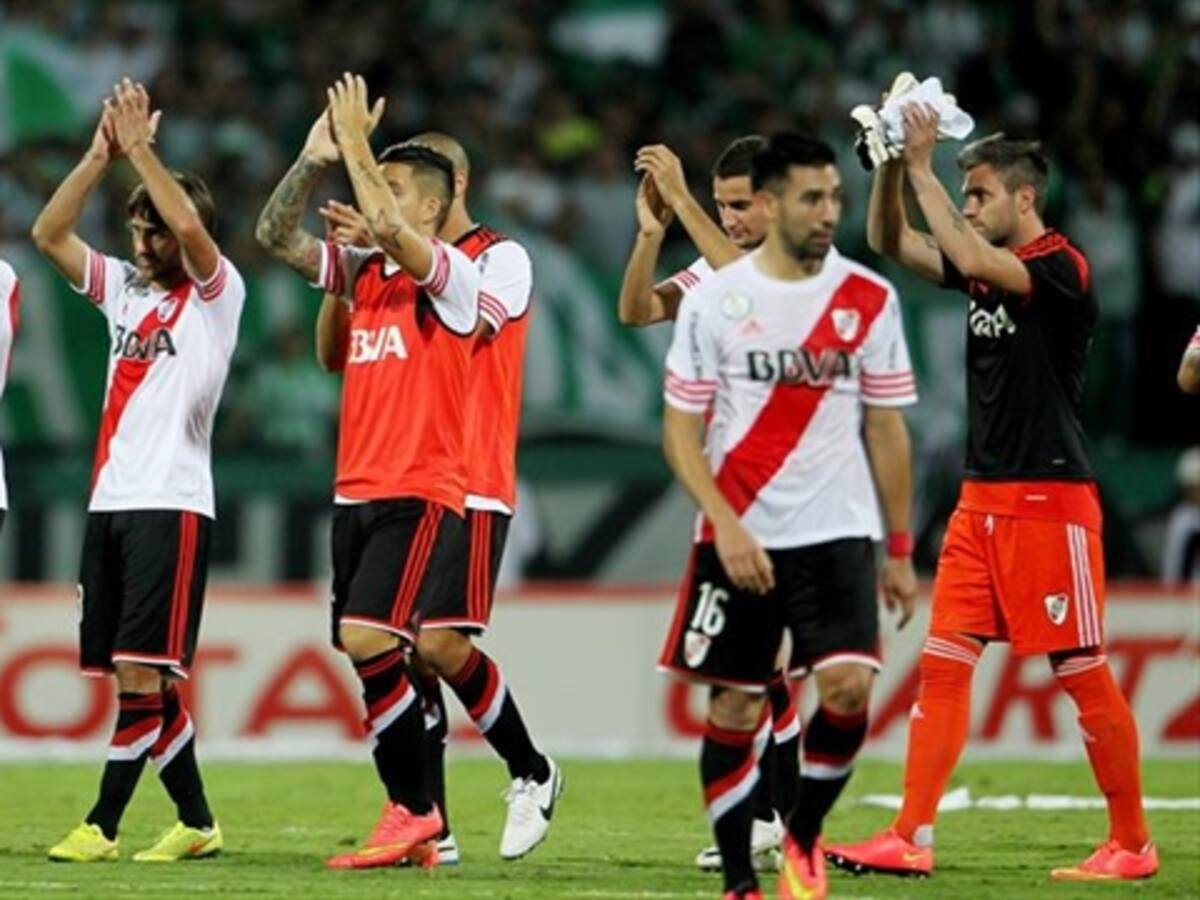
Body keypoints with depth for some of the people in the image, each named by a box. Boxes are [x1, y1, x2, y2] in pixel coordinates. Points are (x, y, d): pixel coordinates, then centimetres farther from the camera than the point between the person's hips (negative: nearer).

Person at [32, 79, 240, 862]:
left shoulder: (216, 293, -1)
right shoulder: (124, 288, 16)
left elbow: (191, 227, -20)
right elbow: (49, 233, 8)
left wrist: (141, 148, -15)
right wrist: (103, 156, -1)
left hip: (171, 506, -7)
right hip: (110, 502, 7)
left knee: (141, 670, -11)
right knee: (132, 676, 5)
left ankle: (103, 824, -11)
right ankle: (197, 822, 12)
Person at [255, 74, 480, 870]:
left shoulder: (454, 274, -8)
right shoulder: (363, 272, 13)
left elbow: (389, 228, -25)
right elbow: (276, 235, 10)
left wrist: (357, 144, -15)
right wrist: (314, 160, -2)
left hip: (420, 495, -8)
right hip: (356, 492, 8)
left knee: (369, 639, -19)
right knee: (374, 657, 5)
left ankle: (415, 810, -11)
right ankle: (413, 824, 9)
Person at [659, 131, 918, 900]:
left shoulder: (870, 301, 3)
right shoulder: (713, 299, -1)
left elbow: (886, 430, 9)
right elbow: (681, 429, 0)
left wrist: (900, 551, 8)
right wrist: (727, 525, -13)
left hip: (837, 534, 1)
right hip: (738, 540, 0)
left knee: (849, 689, -15)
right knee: (734, 707, 1)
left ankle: (805, 837, 10)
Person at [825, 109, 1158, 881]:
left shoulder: (1062, 267, -12)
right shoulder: (988, 268, 12)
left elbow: (971, 259, -27)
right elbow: (890, 241, 14)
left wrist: (923, 166, -20)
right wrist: (891, 165, -2)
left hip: (1049, 501, -8)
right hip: (983, 499, 8)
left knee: (1084, 673, -2)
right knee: (943, 664, 1)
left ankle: (1132, 844, 7)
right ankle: (911, 840, -1)